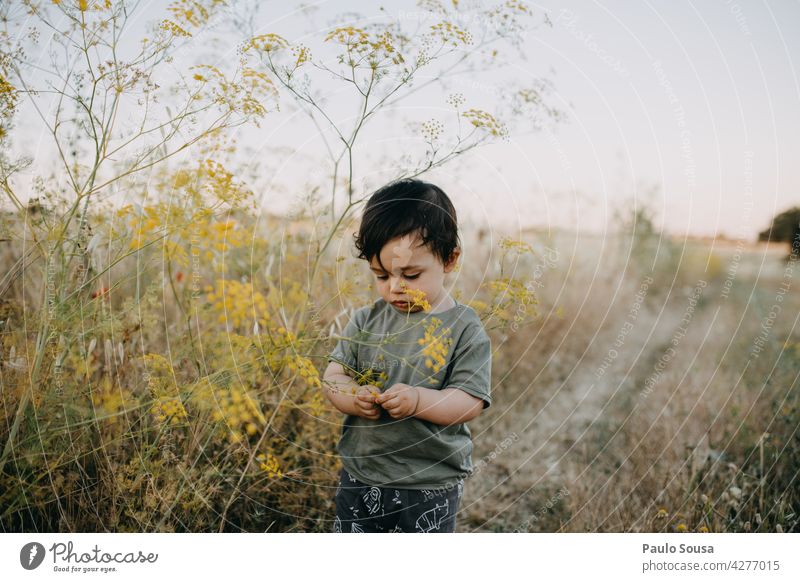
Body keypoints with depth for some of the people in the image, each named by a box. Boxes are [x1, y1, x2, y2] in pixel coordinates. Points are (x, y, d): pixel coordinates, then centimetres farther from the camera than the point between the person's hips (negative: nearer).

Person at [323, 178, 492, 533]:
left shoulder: (464, 329, -11)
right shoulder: (366, 320, 0)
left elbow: (471, 402, -15)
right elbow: (333, 376, 0)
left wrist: (418, 400, -32)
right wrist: (354, 398, -22)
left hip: (429, 487, -3)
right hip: (359, 478, 4)